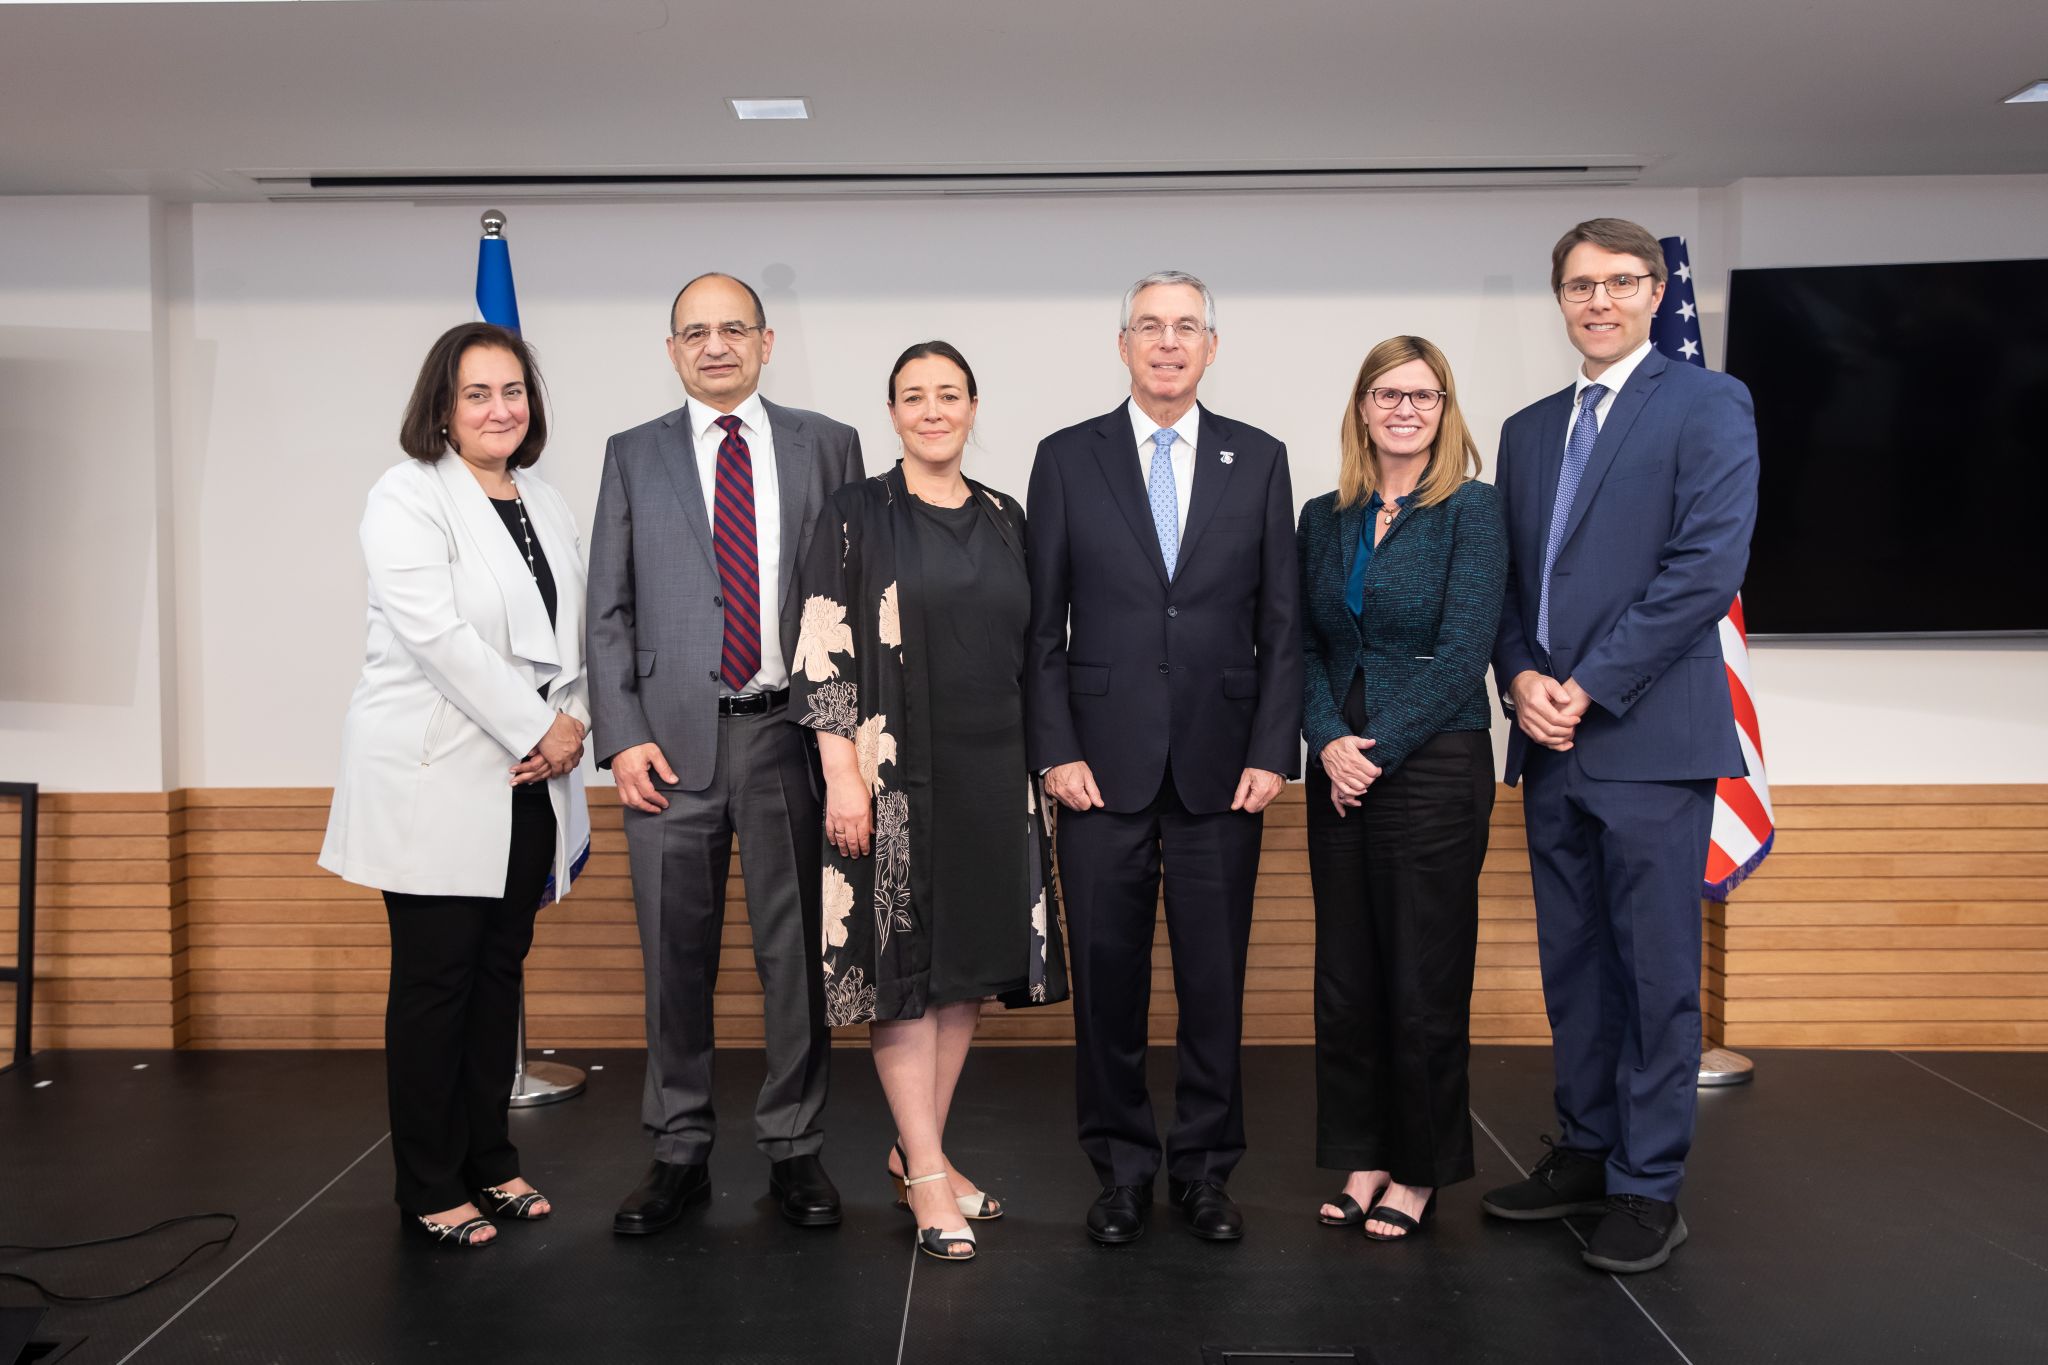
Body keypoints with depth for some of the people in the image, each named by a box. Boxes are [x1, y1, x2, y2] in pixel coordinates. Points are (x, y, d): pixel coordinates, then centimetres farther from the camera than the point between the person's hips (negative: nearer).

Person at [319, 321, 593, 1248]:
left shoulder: (548, 506, 15)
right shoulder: (408, 497, -6)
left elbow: (572, 636, 14)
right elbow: (440, 636, -16)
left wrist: (572, 723, -4)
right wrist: (537, 728, -16)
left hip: (527, 783, 6)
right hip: (436, 780, -6)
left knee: (500, 972, 12)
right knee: (434, 981, 1)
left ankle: (489, 1161, 24)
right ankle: (429, 1189, 12)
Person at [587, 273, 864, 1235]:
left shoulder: (827, 446, 8)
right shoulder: (633, 456, 10)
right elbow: (609, 610, 6)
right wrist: (622, 737, -4)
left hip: (791, 731, 0)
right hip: (672, 738, 1)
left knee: (796, 950, 6)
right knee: (675, 957, 7)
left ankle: (793, 1148, 21)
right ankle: (678, 1153, 21)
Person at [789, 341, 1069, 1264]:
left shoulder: (1004, 519, 11)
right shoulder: (857, 517, -2)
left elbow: (1028, 651, 15)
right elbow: (822, 654, -7)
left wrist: (1038, 766, 11)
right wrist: (843, 775, -14)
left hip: (993, 774, 5)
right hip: (896, 773, -5)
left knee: (969, 966, 10)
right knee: (903, 966, -1)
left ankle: (918, 1151, 25)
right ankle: (928, 1178, 8)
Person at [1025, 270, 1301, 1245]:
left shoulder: (1259, 460, 7)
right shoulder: (1067, 459, 5)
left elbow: (1280, 623, 6)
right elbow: (1042, 624, 3)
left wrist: (1271, 753, -2)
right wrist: (1056, 751, -4)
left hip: (1221, 767, 1)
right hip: (1103, 765, 0)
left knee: (1215, 980, 7)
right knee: (1107, 979, 6)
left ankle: (1205, 1167, 22)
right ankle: (1122, 1169, 21)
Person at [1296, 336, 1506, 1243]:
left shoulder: (1472, 511, -4)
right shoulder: (1324, 519, 11)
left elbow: (1462, 653, -11)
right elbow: (1305, 646, 8)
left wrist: (1376, 749, -13)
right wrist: (1327, 742, -8)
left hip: (1433, 768, -5)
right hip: (1338, 772, 5)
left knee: (1424, 981, 2)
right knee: (1345, 979, 9)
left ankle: (1421, 1170, 18)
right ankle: (1362, 1158, 23)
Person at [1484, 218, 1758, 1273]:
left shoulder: (1707, 405, -1)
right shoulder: (1529, 430, 18)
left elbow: (1709, 565, -12)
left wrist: (1587, 687, -14)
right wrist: (1520, 677, -3)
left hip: (1650, 737, -6)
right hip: (1550, 745, 6)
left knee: (1657, 969, 1)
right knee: (1572, 962, 12)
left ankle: (1649, 1187, 11)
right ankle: (1585, 1154, 24)